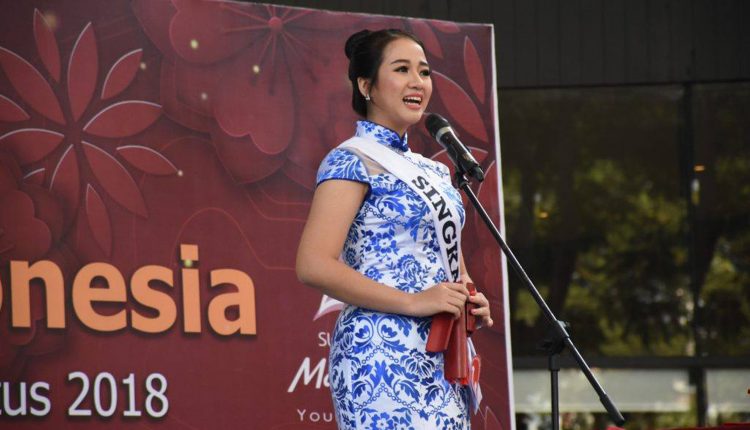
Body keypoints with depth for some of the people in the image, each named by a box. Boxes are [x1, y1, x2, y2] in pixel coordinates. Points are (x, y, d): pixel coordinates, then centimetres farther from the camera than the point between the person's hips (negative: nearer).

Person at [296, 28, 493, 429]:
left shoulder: (434, 171, 19)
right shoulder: (353, 162, -4)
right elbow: (314, 265, -16)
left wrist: (471, 302, 6)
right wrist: (412, 302, -18)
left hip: (443, 359, 8)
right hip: (382, 353, -8)